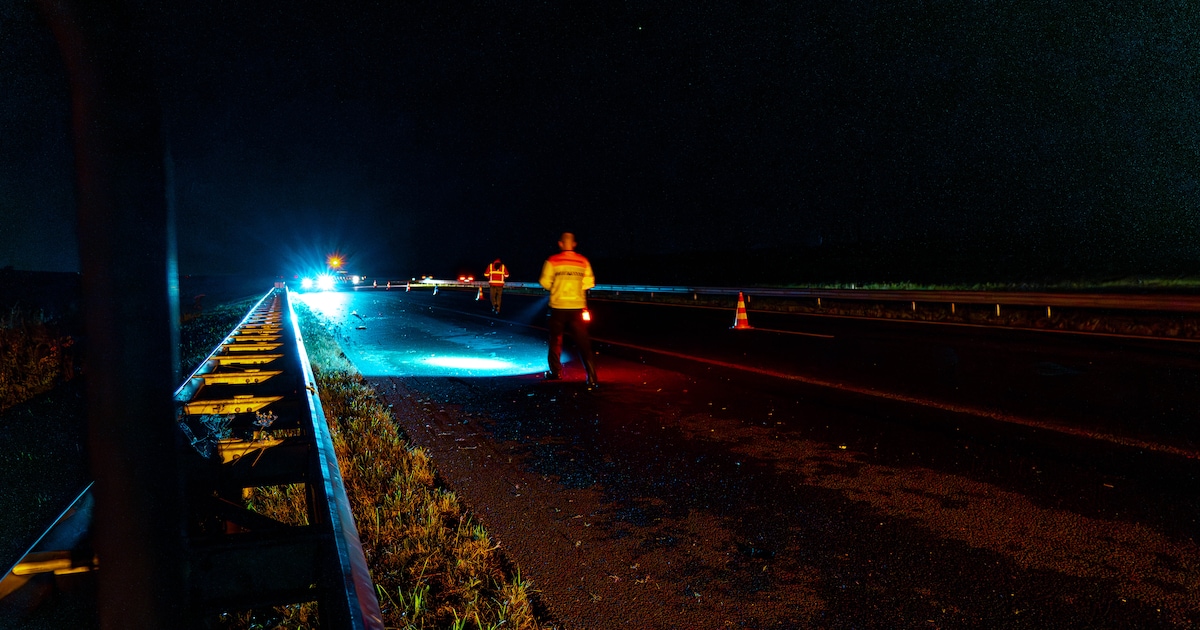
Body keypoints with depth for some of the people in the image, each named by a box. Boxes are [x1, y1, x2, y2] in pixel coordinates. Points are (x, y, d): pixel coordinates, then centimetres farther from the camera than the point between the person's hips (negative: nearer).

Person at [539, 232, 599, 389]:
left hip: (558, 307, -1)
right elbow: (589, 283, 3)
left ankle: (556, 372, 28)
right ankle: (592, 379, -6)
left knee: (556, 340, 18)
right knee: (584, 343, 1)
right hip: (577, 307, 1)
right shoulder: (583, 261, 0)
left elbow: (545, 283, -4)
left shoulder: (553, 261, -5)